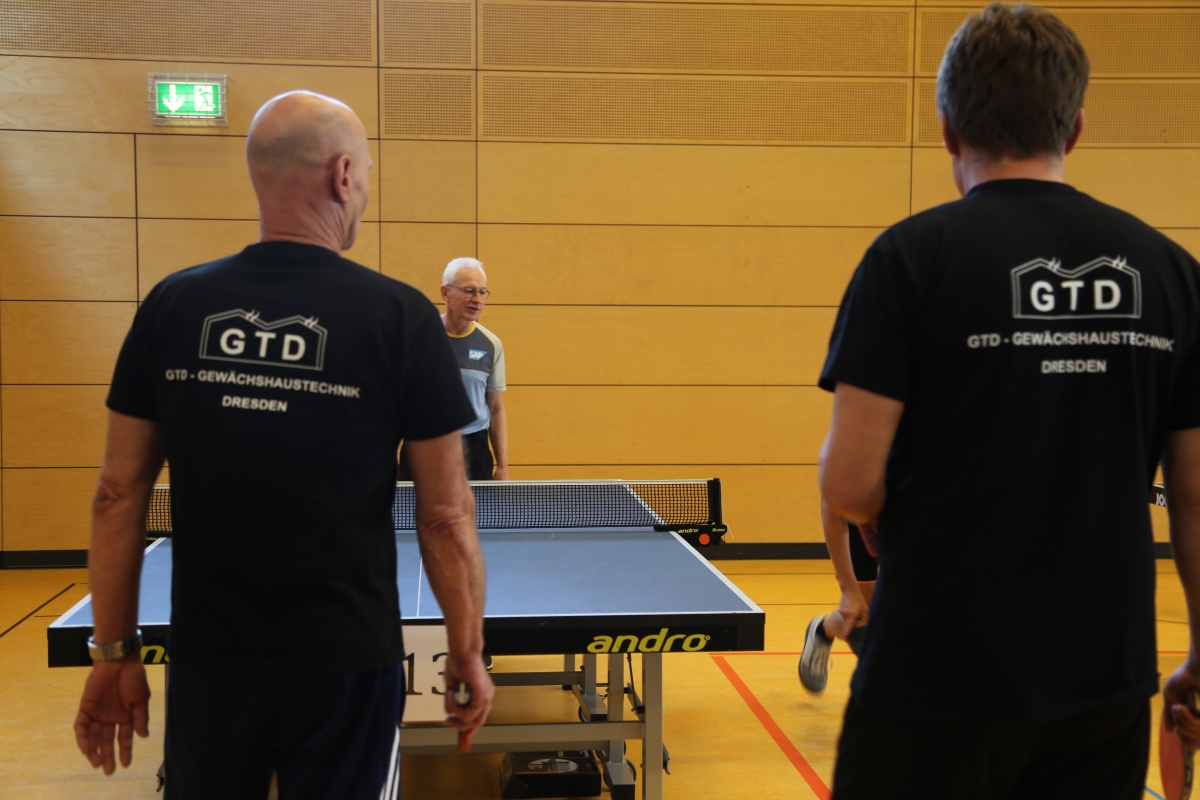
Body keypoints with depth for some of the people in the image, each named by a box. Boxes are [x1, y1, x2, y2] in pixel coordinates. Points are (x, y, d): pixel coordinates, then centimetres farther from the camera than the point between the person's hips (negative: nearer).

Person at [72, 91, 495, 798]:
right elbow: (446, 514, -8)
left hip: (206, 666, 3)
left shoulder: (172, 305, -2)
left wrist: (115, 652, 11)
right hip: (344, 666, -3)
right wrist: (468, 654, 4)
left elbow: (120, 496, 2)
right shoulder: (402, 317, -10)